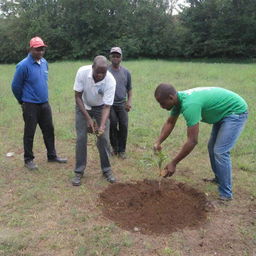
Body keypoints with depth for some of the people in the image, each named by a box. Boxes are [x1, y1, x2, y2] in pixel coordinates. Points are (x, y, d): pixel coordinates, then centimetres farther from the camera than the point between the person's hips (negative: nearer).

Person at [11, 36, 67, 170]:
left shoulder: (44, 62, 5)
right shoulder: (23, 65, -15)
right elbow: (15, 86, -6)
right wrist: (23, 101, 6)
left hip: (45, 104, 6)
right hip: (30, 106, -6)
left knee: (49, 130, 13)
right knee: (29, 133, 5)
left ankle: (52, 155, 28)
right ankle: (28, 159, 20)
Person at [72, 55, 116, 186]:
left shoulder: (110, 81, -30)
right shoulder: (82, 72, -28)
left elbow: (107, 107, -26)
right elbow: (78, 96, -19)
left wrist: (102, 126, -41)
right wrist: (88, 118, -26)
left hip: (100, 108, 0)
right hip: (83, 107, 0)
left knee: (103, 138, -4)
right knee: (81, 138, -5)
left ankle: (107, 170, 11)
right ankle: (79, 172, 6)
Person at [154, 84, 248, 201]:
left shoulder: (189, 104, -35)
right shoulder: (179, 99, -7)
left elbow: (192, 141, -33)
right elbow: (170, 122, 7)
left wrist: (173, 163, -26)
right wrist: (158, 142, -6)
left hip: (236, 111, -10)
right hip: (223, 112, 10)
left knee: (220, 151, -14)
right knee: (212, 147, 15)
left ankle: (226, 194, -3)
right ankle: (219, 179, 33)